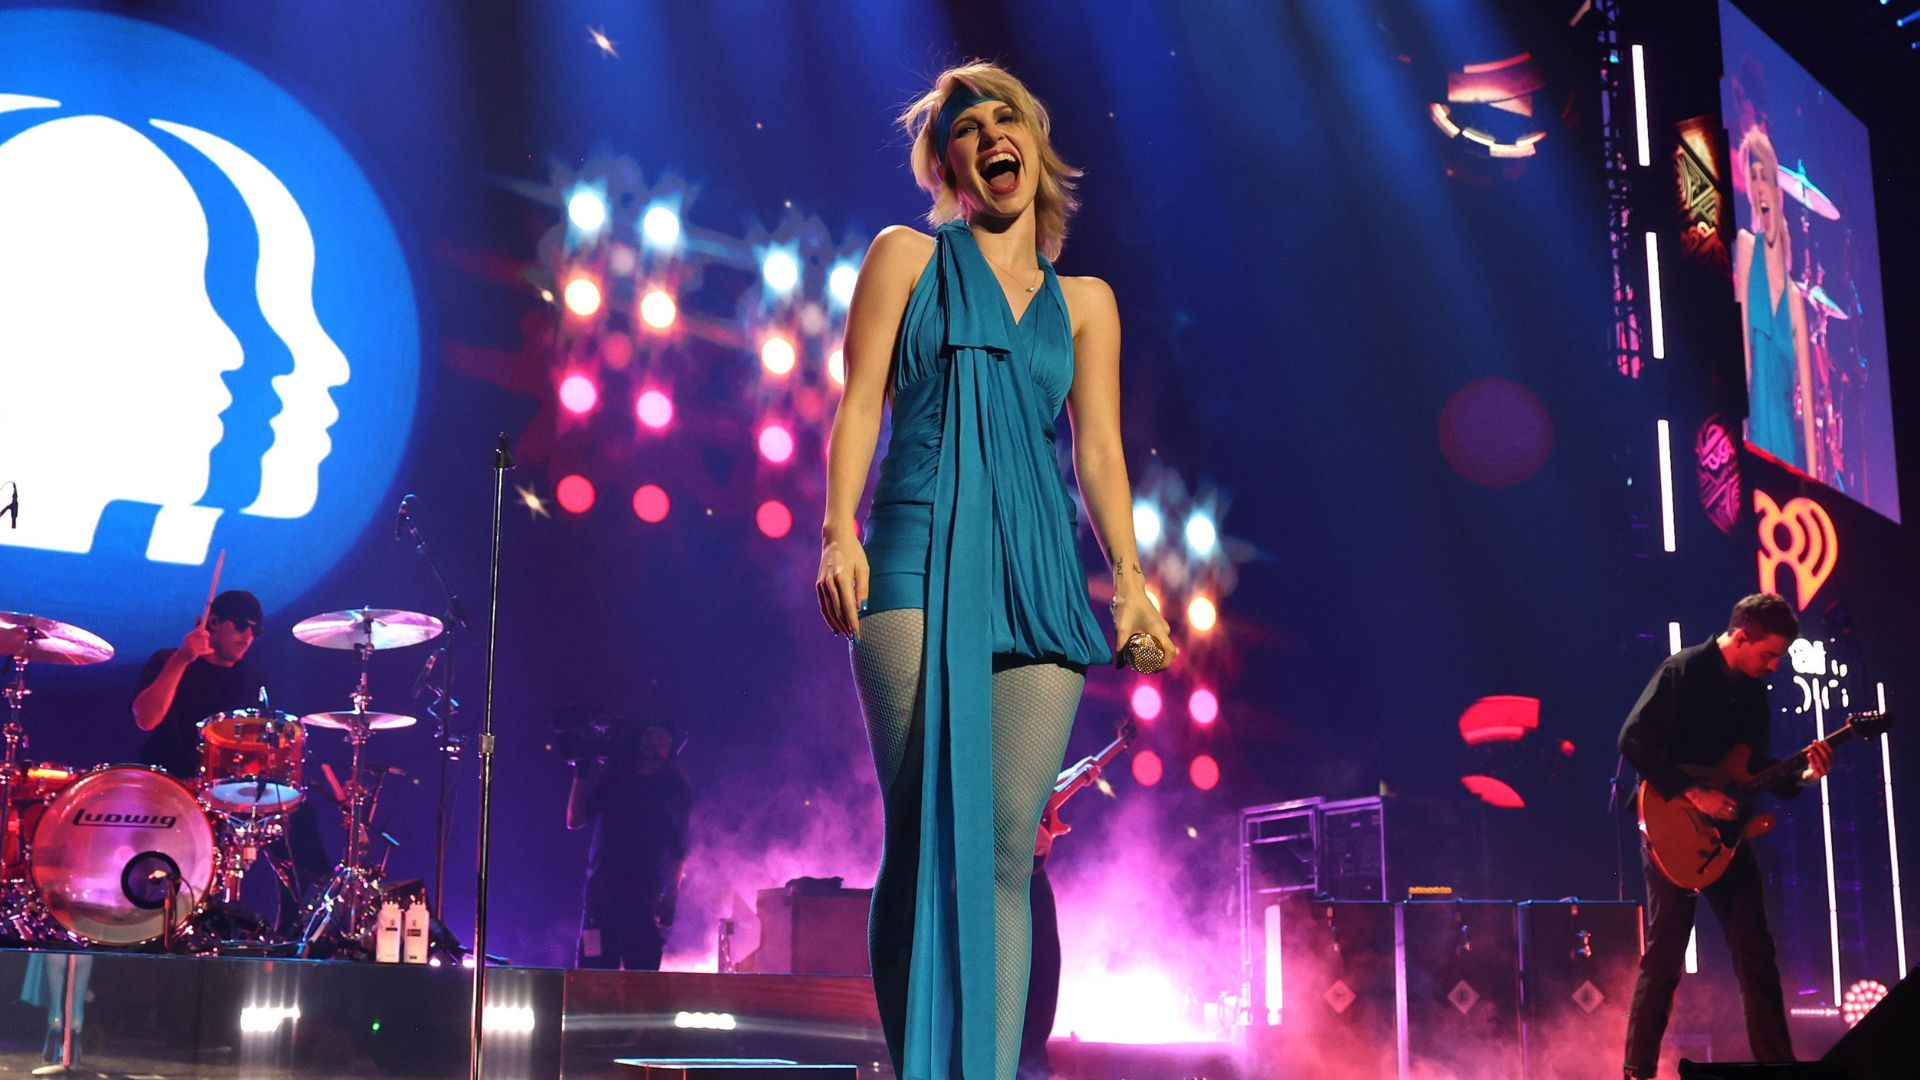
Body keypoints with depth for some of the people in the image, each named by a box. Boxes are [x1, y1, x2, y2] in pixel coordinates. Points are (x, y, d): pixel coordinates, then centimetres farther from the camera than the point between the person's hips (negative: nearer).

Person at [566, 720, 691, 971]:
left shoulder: (674, 790, 7)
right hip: (601, 892, 3)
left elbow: (678, 850, 1)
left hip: (644, 897, -3)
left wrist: (670, 896, -11)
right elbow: (575, 819, 13)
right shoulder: (613, 779, 17)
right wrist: (582, 773, 7)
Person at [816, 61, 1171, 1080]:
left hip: (1039, 573, 3)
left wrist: (1127, 571, -3)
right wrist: (840, 532, -10)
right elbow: (860, 402, 5)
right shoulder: (906, 256, 14)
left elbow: (1098, 445, 11)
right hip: (922, 557, -2)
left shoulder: (1084, 300, 20)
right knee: (924, 834, -10)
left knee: (1008, 851, -3)